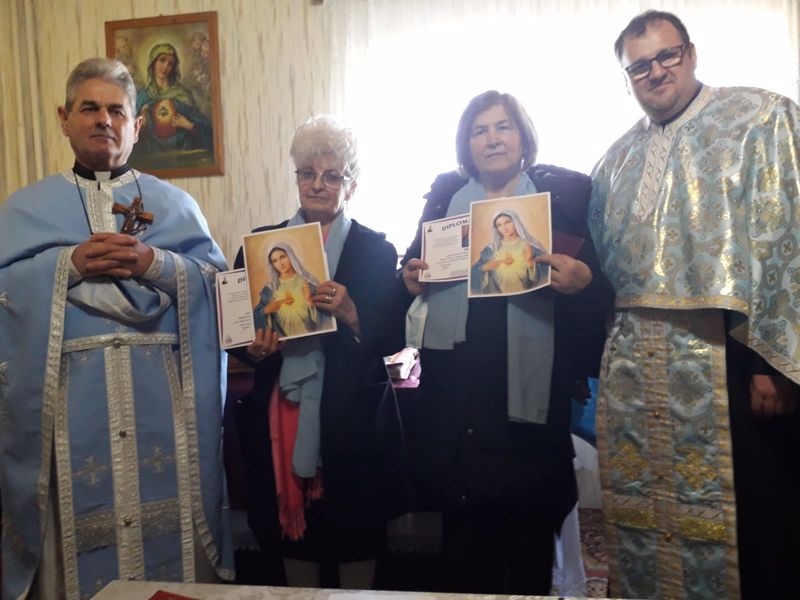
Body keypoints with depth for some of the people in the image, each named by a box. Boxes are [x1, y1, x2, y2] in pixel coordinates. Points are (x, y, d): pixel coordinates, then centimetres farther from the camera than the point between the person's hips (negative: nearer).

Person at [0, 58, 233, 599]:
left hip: (160, 395, 0)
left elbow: (216, 280, 2)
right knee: (84, 512, 2)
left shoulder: (174, 203, 12)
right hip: (70, 397, 0)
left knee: (164, 502, 2)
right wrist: (69, 263, -12)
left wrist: (154, 263, -13)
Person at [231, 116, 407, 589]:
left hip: (353, 420, -2)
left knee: (354, 533, 8)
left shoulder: (375, 250, 2)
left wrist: (350, 314, -20)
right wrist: (253, 350, -11)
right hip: (282, 412, 2)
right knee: (292, 526, 12)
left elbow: (393, 340, -3)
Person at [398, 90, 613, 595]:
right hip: (456, 391, 2)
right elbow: (415, 272, 18)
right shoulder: (444, 197, 12)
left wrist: (582, 281, -20)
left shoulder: (564, 193, 3)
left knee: (531, 530, 7)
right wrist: (410, 281, -3)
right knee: (463, 533, 9)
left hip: (530, 388, -2)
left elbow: (600, 283, 0)